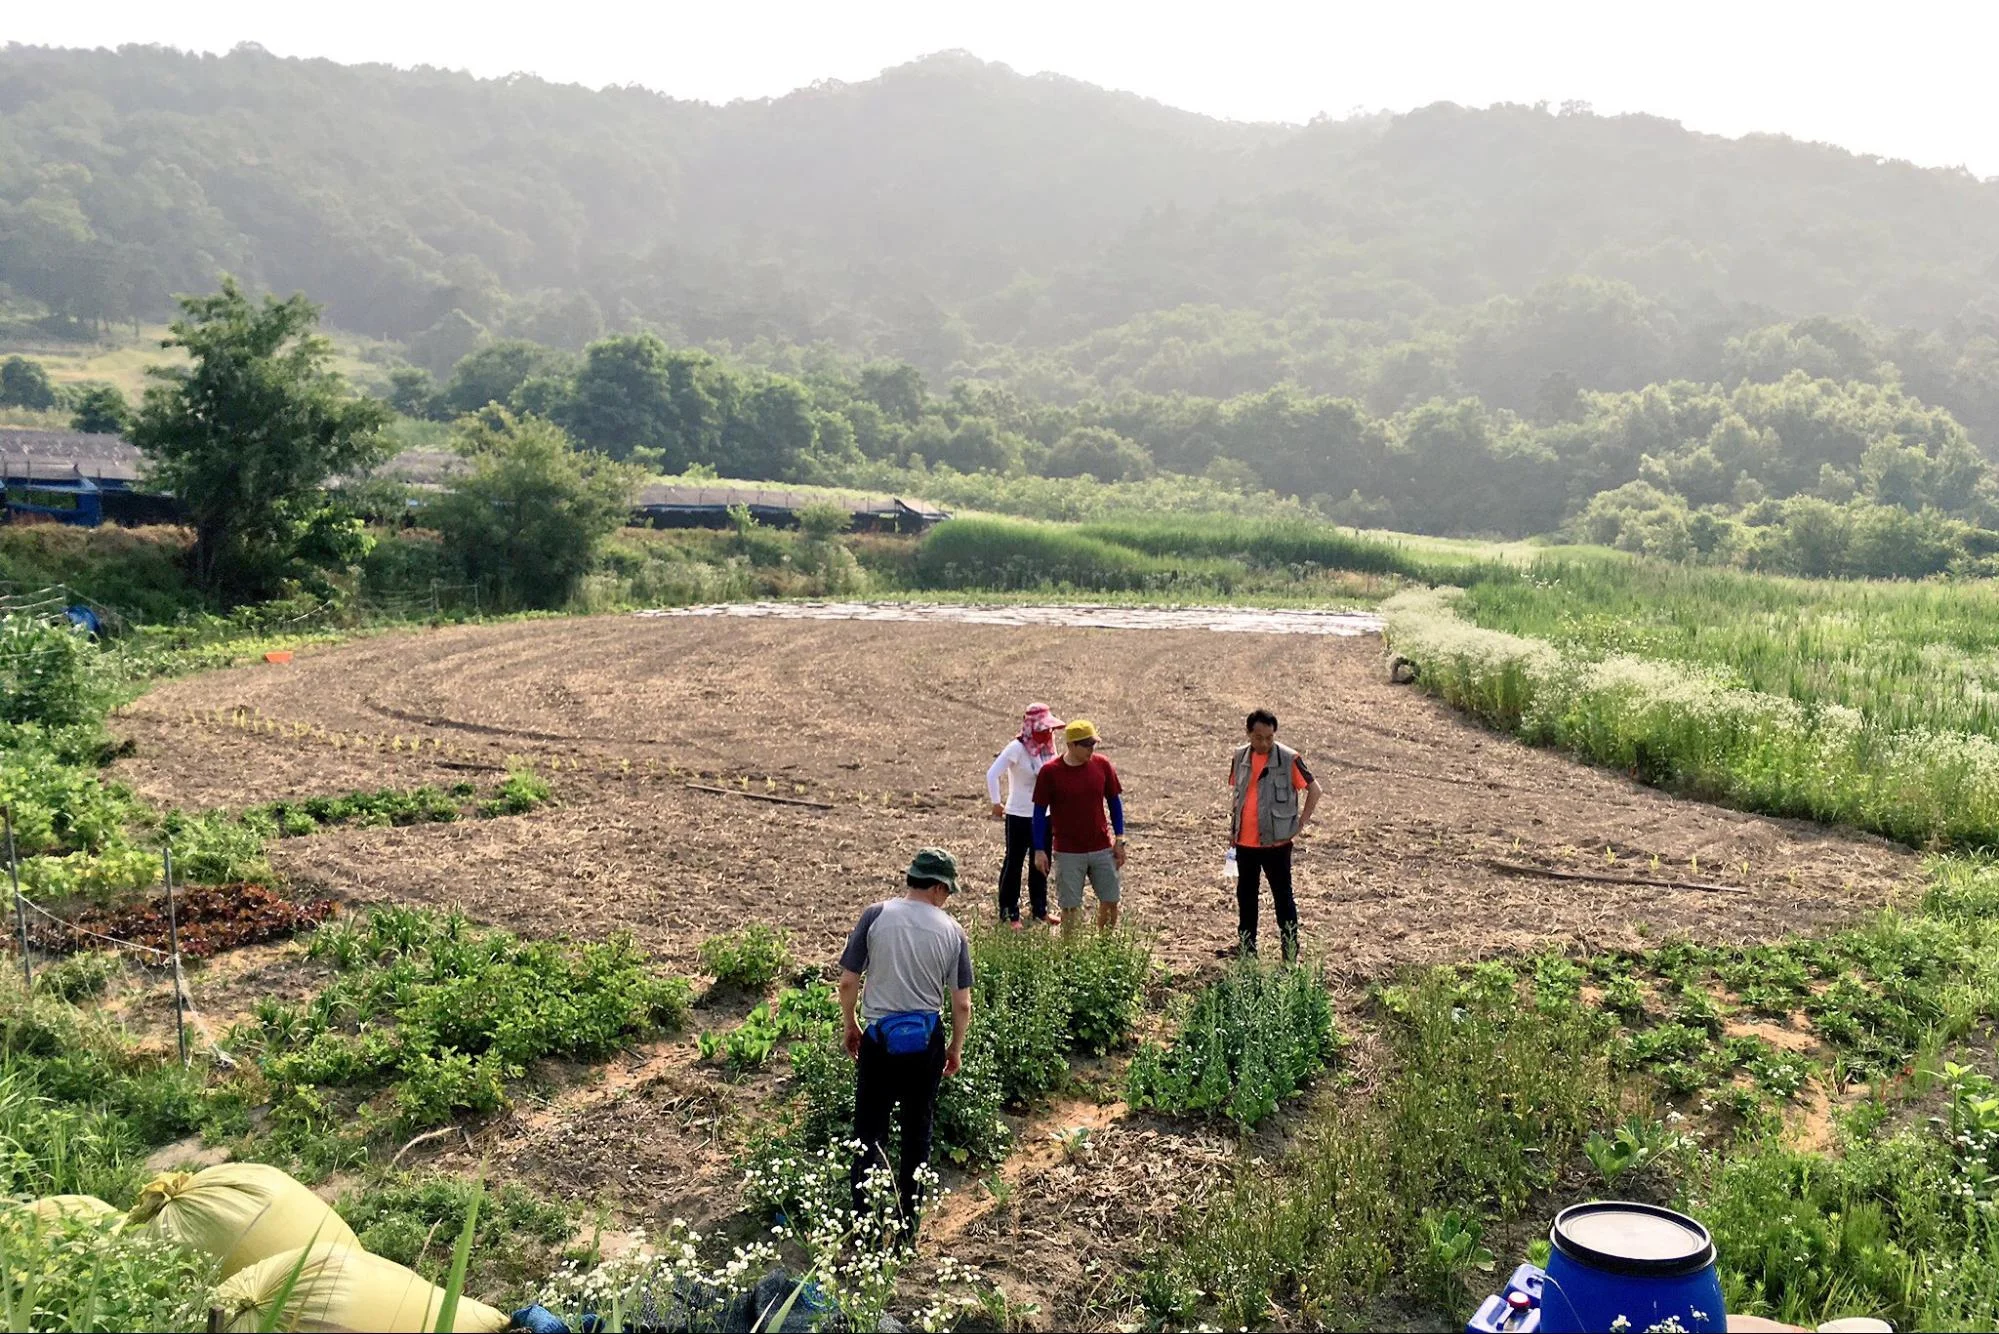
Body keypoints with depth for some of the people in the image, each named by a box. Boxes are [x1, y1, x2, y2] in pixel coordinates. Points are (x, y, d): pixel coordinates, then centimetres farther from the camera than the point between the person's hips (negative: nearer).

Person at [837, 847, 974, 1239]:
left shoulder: (876, 916, -7)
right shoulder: (952, 931, -4)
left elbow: (848, 982, -5)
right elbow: (962, 1003, -2)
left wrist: (851, 1026, 11)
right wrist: (956, 1049, 13)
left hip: (878, 1039, -1)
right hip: (926, 1042, 1)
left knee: (870, 1133, 12)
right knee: (917, 1135, 16)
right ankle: (907, 1225, 25)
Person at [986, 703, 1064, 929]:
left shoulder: (1046, 747, 3)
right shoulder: (1017, 748, -18)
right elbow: (992, 775, -23)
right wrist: (996, 804, -16)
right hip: (1019, 816, -7)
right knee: (1014, 864, 5)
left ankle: (1039, 910, 29)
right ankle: (1009, 912, 15)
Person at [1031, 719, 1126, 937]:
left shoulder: (1102, 765, -3)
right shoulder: (1050, 772, -12)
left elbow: (1114, 801, 7)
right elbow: (1040, 811, -5)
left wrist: (1119, 839, 4)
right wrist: (1039, 850, -6)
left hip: (1102, 849, 3)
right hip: (1068, 852, -3)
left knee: (1110, 902, 8)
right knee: (1070, 907, 3)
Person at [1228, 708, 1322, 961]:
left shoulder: (1289, 759, -11)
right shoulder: (1240, 756, 4)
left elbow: (1314, 788, -3)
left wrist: (1301, 822, -7)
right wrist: (1232, 827, 12)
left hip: (1276, 842, -5)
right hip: (1244, 842, 5)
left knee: (1283, 897, 1)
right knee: (1245, 895, 14)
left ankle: (1291, 954, 8)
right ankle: (1246, 948, 27)